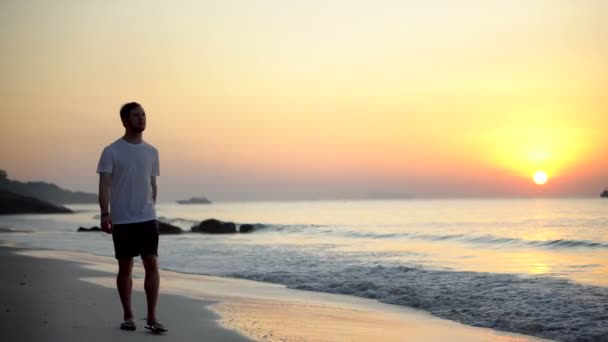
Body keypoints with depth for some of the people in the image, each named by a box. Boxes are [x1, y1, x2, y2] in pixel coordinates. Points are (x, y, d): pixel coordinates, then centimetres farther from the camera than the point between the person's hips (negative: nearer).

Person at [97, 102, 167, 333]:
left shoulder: (151, 152, 10)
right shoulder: (112, 151, -3)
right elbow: (104, 185, -8)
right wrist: (105, 213, -18)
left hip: (147, 219, 3)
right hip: (122, 220, -3)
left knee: (152, 265, -6)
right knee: (125, 268, 5)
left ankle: (152, 318, -2)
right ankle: (128, 316, 17)